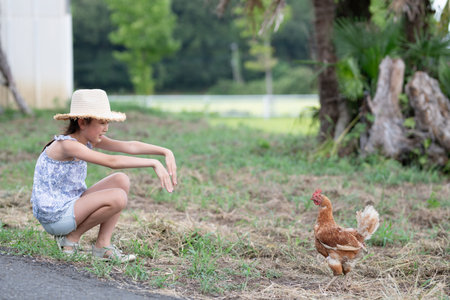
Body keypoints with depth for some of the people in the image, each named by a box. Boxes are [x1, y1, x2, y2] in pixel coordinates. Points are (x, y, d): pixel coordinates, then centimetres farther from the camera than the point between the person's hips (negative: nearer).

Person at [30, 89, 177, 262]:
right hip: (53, 217, -9)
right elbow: (112, 162, -33)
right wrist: (154, 163, -35)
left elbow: (130, 146, -4)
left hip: (70, 205, 9)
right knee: (118, 197, -23)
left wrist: (165, 152, -17)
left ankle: (103, 245, -1)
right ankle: (72, 237, -4)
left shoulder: (90, 140, 3)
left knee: (121, 180, -2)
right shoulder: (67, 145, -23)